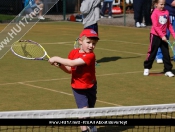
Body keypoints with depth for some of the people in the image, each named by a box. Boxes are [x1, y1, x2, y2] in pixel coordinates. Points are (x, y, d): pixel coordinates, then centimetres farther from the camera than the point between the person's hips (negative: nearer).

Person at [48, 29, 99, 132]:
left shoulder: (90, 56, -23)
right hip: (78, 88, 1)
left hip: (90, 87, -1)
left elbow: (72, 63, -32)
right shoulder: (73, 53, -6)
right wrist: (59, 64, -13)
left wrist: (57, 59, -25)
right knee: (84, 110, -16)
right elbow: (69, 70, 5)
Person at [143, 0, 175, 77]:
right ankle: (147, 68, 20)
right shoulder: (155, 13, -12)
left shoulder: (166, 12, 3)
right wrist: (162, 36, -22)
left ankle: (168, 70, 8)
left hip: (163, 36, 4)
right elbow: (155, 26, -17)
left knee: (166, 53, 3)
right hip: (155, 35, -4)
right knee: (152, 53, 4)